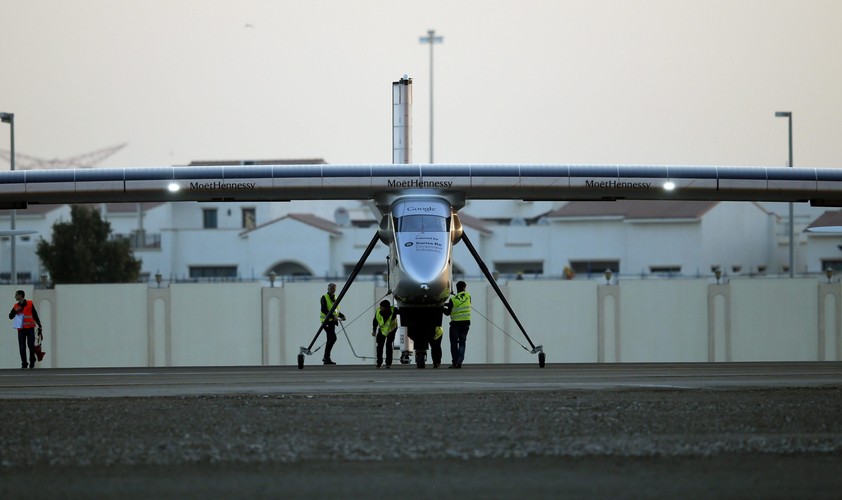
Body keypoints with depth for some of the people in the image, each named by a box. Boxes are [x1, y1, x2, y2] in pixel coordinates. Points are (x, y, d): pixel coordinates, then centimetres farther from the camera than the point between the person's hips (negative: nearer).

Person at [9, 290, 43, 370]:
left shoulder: (30, 304, 0)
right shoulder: (16, 306, 9)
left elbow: (35, 315, 5)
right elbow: (10, 316, 9)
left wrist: (40, 326, 3)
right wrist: (15, 311, -10)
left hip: (30, 328, -3)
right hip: (21, 329, 3)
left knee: (31, 345, -6)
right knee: (22, 347, -2)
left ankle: (32, 363, 12)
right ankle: (24, 364, 2)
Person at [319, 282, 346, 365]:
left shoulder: (335, 298, 17)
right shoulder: (324, 297, -7)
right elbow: (324, 310, -17)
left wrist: (342, 316, 5)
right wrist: (333, 316, -25)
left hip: (332, 321, 9)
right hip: (326, 320, -9)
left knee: (330, 339, 12)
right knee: (333, 338, -18)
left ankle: (326, 358, 20)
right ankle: (326, 357, -17)